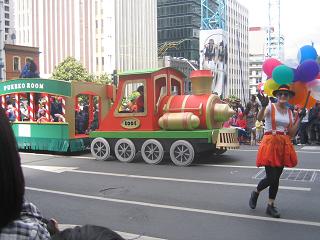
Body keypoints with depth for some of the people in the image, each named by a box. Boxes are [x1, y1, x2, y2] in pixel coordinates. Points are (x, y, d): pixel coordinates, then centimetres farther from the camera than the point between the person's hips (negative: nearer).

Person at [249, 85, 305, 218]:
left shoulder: (289, 112, 11)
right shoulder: (270, 107, -5)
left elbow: (291, 133, 9)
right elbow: (259, 118, -26)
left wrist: (299, 118, 4)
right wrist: (263, 106, -43)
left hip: (284, 145, 5)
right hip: (270, 143, -5)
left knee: (276, 178, 9)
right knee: (271, 177, -8)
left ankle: (270, 206, 20)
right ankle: (255, 193, 21)